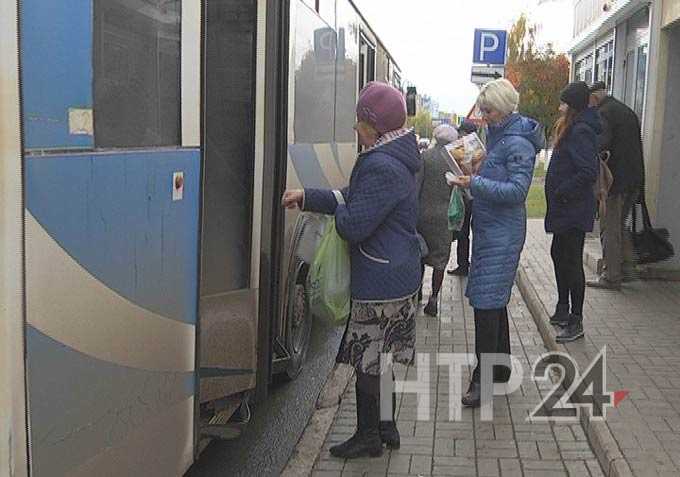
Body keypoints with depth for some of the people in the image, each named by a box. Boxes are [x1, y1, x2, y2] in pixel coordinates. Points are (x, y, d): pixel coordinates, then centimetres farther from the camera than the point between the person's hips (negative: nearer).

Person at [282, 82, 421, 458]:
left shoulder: (381, 167, -23)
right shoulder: (392, 159, 11)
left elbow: (353, 225, -23)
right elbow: (357, 199, 16)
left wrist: (338, 206, -1)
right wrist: (306, 197, 12)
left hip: (379, 283, -10)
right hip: (397, 277, 10)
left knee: (367, 360, 4)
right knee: (380, 358, 19)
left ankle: (368, 435, 17)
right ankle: (385, 426, 31)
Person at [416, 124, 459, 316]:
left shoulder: (425, 156, -7)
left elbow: (415, 186, -9)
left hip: (423, 214, 0)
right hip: (444, 217, 0)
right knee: (440, 258, 9)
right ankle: (433, 297, 5)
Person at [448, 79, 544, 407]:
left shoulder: (518, 143, -14)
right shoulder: (497, 135, 14)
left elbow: (517, 190, -22)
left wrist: (476, 183, -23)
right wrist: (475, 174, 7)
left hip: (502, 234, -10)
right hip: (488, 229, 10)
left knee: (486, 301, -9)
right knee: (494, 300, 16)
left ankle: (484, 377, -2)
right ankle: (500, 367, 29)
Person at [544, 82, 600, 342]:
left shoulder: (581, 132, -18)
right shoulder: (571, 128, 14)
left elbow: (589, 172, -25)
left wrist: (562, 192, -18)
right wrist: (557, 192, 10)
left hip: (574, 210, -11)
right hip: (564, 209, 11)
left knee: (572, 262, -4)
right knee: (558, 255, 19)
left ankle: (576, 322, 5)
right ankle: (563, 311, 32)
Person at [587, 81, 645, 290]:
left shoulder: (603, 113, -10)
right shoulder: (628, 112, 18)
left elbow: (603, 142, -26)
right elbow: (637, 146, 20)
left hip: (615, 180, -8)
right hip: (635, 180, 8)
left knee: (609, 229, -1)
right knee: (619, 225, 21)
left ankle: (611, 277, 3)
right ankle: (627, 267, 24)